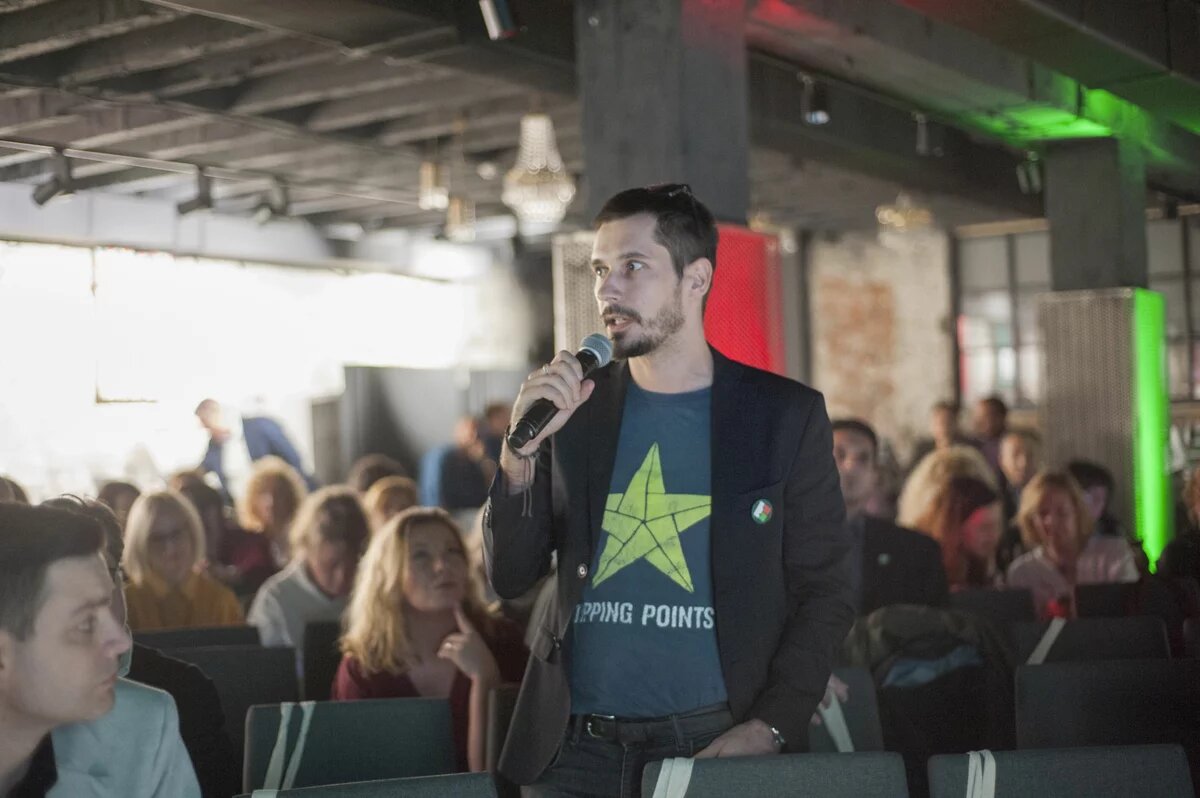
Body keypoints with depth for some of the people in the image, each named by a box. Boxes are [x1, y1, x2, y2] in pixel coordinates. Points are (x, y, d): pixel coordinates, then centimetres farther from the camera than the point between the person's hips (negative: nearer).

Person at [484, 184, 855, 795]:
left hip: (714, 743, -2)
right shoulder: (573, 408, 4)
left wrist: (770, 727, -12)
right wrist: (521, 452, -10)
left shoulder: (787, 415, -1)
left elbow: (825, 591, 0)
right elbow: (510, 578, 5)